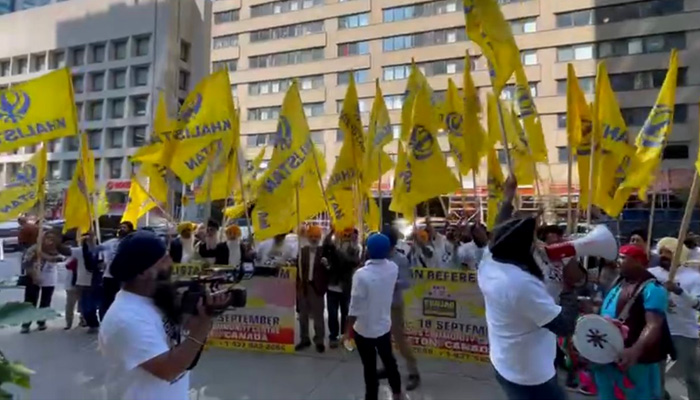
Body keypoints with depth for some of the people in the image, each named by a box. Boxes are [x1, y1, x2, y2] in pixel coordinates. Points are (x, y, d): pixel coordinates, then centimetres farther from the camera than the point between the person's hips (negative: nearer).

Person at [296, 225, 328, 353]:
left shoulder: (324, 252, -5)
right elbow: (299, 268, 1)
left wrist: (326, 264, -25)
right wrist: (298, 285, -3)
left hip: (317, 287, -3)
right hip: (303, 287, 3)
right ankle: (304, 339, 30)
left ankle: (319, 341, 20)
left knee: (318, 316, 7)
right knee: (303, 315, 15)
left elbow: (329, 270, -5)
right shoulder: (303, 251, 4)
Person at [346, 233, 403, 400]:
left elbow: (355, 308, -21)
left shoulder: (361, 274, -27)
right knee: (389, 360, 26)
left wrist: (349, 330, -8)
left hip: (364, 330, -5)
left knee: (370, 368, 11)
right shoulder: (393, 268, -11)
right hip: (384, 325, 6)